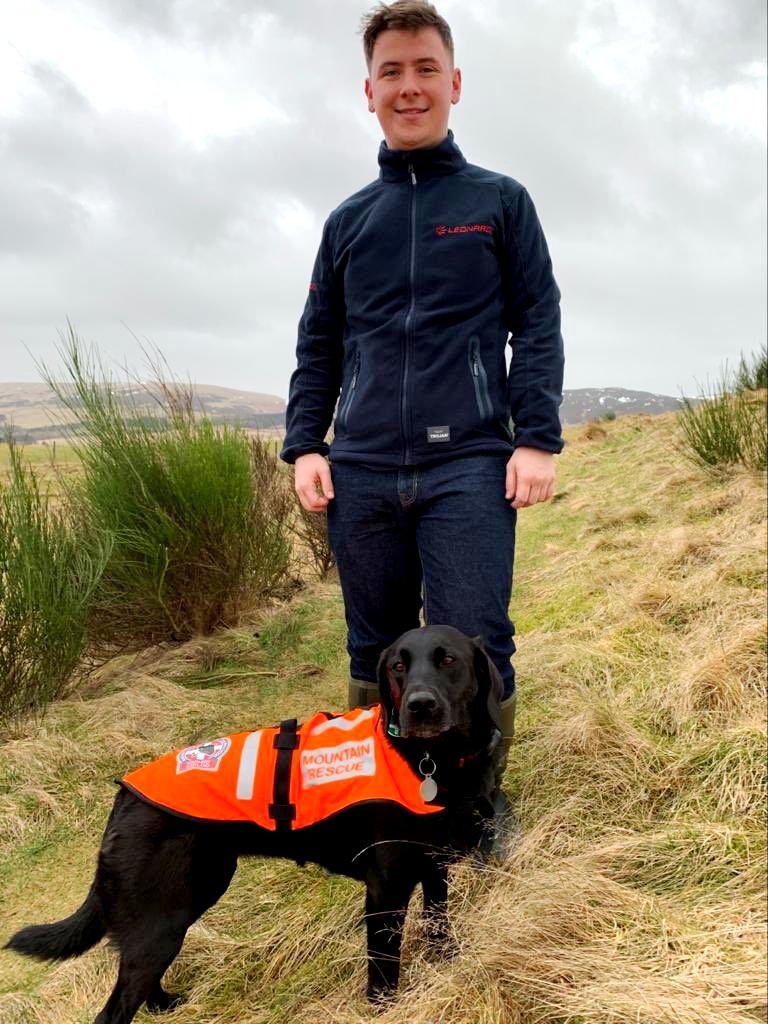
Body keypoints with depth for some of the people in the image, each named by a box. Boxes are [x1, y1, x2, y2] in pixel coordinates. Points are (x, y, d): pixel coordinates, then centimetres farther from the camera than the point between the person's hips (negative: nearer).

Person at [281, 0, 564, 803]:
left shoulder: (500, 202, 9)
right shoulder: (348, 220, 16)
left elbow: (537, 325, 4)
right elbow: (318, 346, 16)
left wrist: (537, 439, -7)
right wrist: (304, 445, 4)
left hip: (469, 465, -3)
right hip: (360, 473, 3)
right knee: (375, 655, 10)